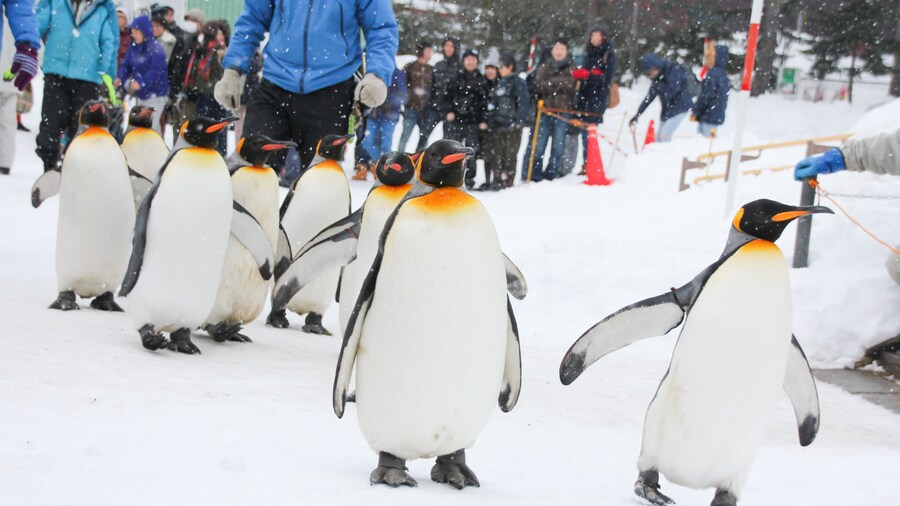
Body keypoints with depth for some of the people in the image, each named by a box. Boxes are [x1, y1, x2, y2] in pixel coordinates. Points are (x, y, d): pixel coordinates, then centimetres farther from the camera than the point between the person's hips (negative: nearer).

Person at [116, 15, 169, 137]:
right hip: (141, 93, 8)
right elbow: (126, 64, 4)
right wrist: (120, 78, -16)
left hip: (155, 93, -8)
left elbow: (156, 71, -26)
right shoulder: (134, 47, 6)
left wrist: (141, 83, -39)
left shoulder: (156, 48, -16)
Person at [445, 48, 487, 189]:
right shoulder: (456, 77, 9)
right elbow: (447, 95, 7)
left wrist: (484, 120, 1)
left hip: (473, 121, 1)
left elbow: (485, 101, 9)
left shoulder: (481, 81, 11)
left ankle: (469, 179, 5)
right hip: (455, 119, -1)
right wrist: (449, 111, -7)